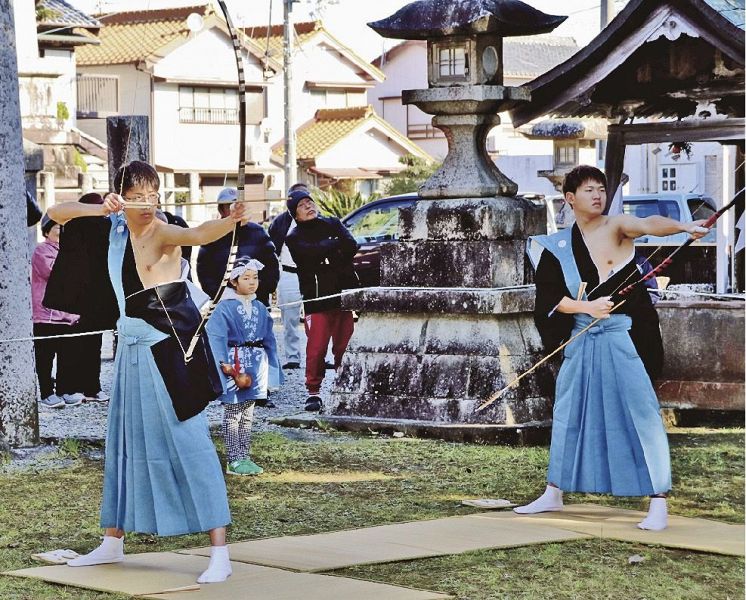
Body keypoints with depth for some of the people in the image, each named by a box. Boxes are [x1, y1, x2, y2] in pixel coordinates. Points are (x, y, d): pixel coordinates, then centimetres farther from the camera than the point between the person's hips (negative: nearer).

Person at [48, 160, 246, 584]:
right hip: (133, 343, 8)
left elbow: (199, 235, -35)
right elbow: (56, 213, 9)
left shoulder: (162, 232, -14)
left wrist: (231, 221, -57)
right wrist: (98, 209, -10)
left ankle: (220, 552, -12)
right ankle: (113, 542, 30)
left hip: (170, 343, -8)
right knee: (124, 439, 16)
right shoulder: (113, 223, 7)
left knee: (189, 438, -11)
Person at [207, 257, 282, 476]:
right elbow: (215, 336, -17)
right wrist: (223, 363, -25)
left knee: (247, 415, 12)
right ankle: (234, 461, 1)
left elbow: (268, 340, 14)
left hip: (255, 365, 6)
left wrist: (271, 369, 11)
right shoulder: (225, 307, -10)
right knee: (233, 414, -2)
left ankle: (244, 457, 18)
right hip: (234, 364, -6)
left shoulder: (260, 309, 9)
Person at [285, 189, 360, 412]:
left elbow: (352, 246, -2)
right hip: (317, 298, -3)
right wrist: (337, 244, -2)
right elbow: (312, 253, -14)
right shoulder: (294, 238, 5)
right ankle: (313, 392, -1)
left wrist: (326, 251, -10)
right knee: (316, 348, -9)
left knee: (345, 346, 3)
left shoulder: (333, 224, 15)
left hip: (344, 293, 3)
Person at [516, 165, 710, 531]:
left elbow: (649, 225, -26)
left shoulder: (616, 228, -5)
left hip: (625, 336, -4)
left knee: (642, 412, -10)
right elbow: (550, 298, 1)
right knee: (568, 414, 13)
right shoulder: (559, 247, 5)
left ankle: (658, 503, -8)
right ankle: (553, 494, 28)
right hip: (582, 339, 5)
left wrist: (684, 226, -46)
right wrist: (586, 306, -16)